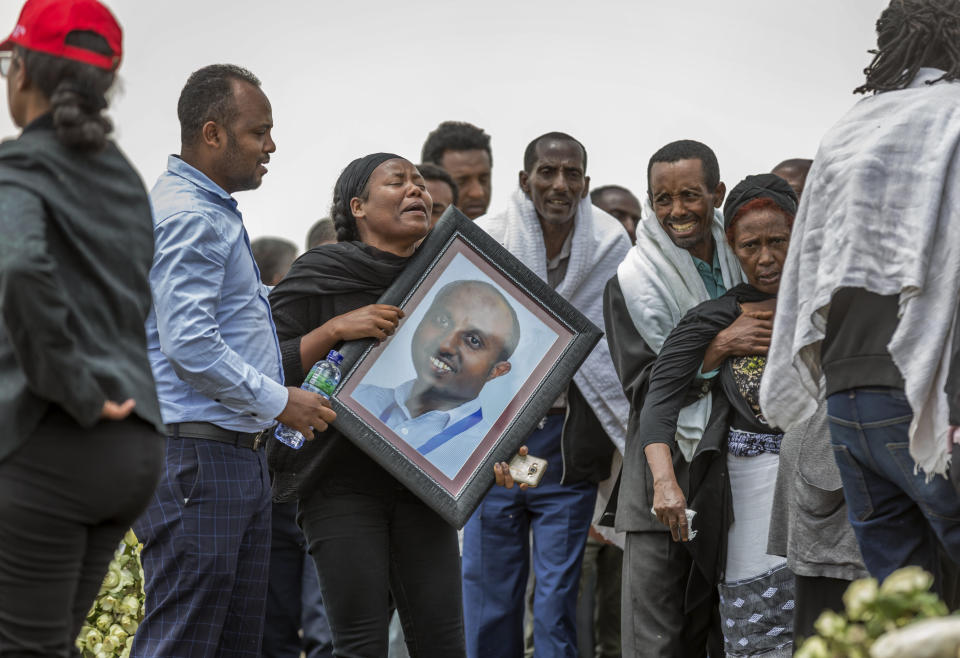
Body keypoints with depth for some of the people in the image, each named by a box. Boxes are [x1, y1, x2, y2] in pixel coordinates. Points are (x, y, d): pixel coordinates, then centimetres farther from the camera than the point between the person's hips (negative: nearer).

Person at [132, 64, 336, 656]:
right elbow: (188, 345, -22)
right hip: (195, 457, -11)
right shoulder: (189, 217, -14)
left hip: (241, 456, 11)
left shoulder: (215, 213, 21)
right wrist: (278, 401, -15)